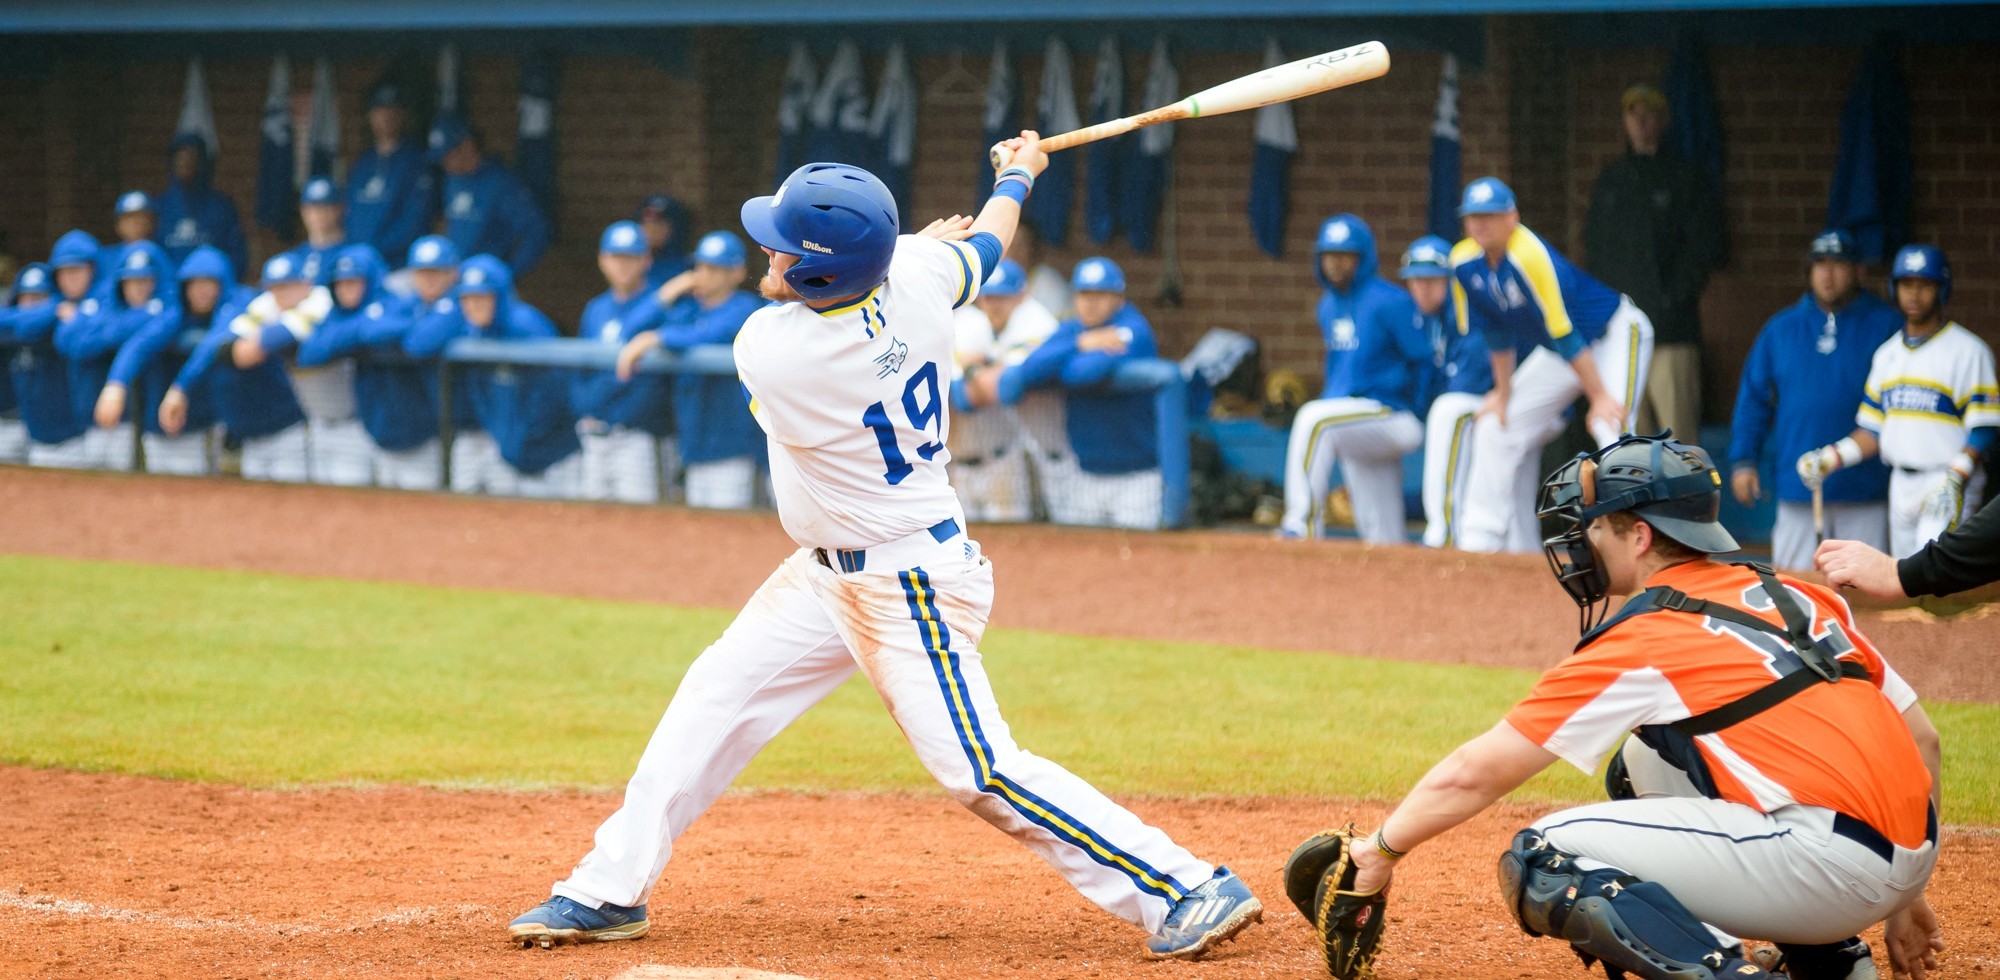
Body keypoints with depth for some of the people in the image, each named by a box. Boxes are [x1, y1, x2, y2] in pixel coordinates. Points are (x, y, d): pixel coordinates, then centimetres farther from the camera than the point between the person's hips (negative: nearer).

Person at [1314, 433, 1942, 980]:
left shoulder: (1640, 643, -2)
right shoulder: (1798, 597, 17)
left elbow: (1474, 776, 1)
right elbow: (1920, 739, 18)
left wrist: (1384, 849, 17)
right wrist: (1906, 897, 26)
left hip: (1830, 862, -8)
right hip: (1908, 855, 8)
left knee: (1540, 863, -3)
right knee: (1643, 769, 30)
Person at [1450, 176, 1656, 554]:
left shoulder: (1530, 257, -32)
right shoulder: (1464, 263, -10)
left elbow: (1565, 335, -33)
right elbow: (1498, 333, 3)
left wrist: (1599, 397, -31)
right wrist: (1503, 393, 6)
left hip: (1614, 333, -8)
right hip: (1553, 352, 8)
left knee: (1610, 429, -29)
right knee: (1496, 430, 7)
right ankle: (1480, 542, 12)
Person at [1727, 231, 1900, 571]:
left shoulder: (1886, 325, 3)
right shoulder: (1781, 328, 12)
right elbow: (1753, 399, 13)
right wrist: (1742, 461, 4)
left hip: (1865, 490, -2)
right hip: (1797, 488, 2)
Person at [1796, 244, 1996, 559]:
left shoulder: (1968, 351, -4)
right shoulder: (1887, 354, 16)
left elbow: (1984, 429, -10)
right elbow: (1873, 431, 18)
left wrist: (1955, 479, -24)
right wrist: (1832, 457, 2)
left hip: (1947, 488, -7)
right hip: (1901, 484, 7)